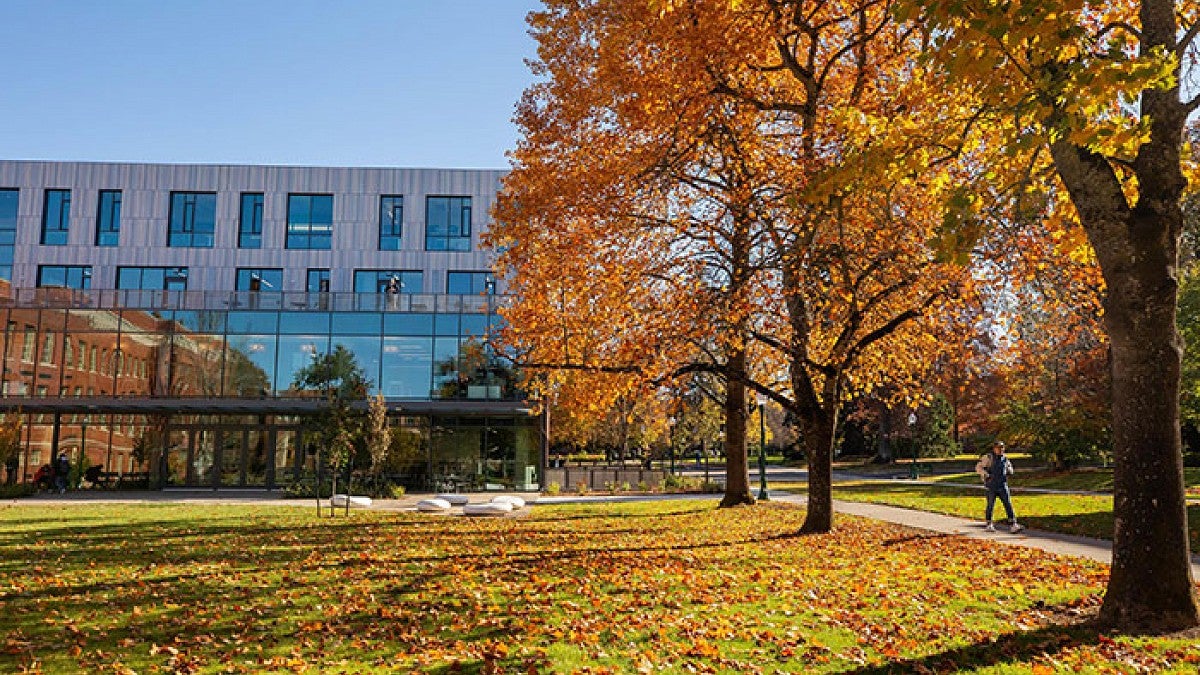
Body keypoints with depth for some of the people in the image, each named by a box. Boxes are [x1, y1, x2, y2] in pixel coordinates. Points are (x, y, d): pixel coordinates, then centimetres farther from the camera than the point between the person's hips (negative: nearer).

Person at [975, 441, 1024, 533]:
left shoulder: (1005, 458, 8)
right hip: (991, 486, -4)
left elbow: (1009, 466, 27)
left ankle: (1013, 525, -11)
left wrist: (1009, 471, 6)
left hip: (1003, 486, 4)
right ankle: (989, 525, 21)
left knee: (1008, 504, -6)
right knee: (990, 506, 6)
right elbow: (978, 467, -9)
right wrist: (986, 475, -16)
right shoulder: (988, 457, -7)